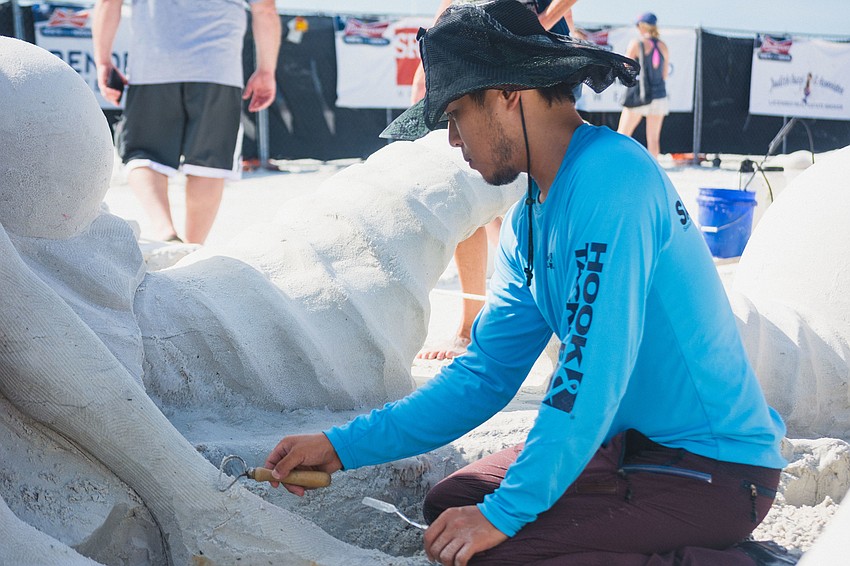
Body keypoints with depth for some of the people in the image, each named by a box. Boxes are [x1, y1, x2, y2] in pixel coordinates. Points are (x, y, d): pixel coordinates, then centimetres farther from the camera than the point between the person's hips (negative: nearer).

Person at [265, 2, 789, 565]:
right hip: (631, 438, 10)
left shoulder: (610, 180, -22)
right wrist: (344, 445, 4)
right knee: (450, 505, 12)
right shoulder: (530, 220, 8)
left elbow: (593, 375, -25)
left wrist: (504, 512, -19)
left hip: (714, 469, -10)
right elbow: (485, 372, 10)